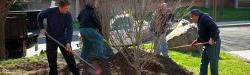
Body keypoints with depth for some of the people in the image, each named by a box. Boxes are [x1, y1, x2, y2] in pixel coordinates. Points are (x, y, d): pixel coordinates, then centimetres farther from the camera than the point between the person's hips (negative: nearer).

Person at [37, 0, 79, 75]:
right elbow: (40, 16, 2)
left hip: (63, 38, 1)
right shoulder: (50, 11, -17)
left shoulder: (68, 15, -15)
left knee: (69, 57, 3)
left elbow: (69, 30, -19)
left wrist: (68, 42, -29)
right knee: (52, 59, 6)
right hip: (51, 39, 0)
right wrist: (42, 28, -4)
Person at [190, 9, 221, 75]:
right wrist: (197, 41, 18)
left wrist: (212, 39, -32)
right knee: (203, 63, 14)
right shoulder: (200, 21, 16)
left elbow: (215, 28, -27)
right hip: (207, 45, 11)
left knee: (213, 63, -3)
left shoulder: (205, 18, -16)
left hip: (213, 43, -11)